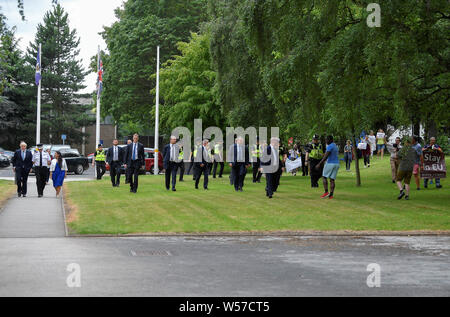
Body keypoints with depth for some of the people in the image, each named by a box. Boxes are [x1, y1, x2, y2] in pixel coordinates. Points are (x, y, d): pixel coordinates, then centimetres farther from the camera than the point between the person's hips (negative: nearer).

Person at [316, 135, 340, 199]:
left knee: (325, 177, 3)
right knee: (332, 179, 5)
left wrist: (319, 164, -21)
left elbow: (326, 156, -20)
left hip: (330, 163, -8)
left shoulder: (330, 146, -13)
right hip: (336, 164, 8)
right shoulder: (336, 146, 16)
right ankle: (331, 195, -2)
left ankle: (326, 192, -6)